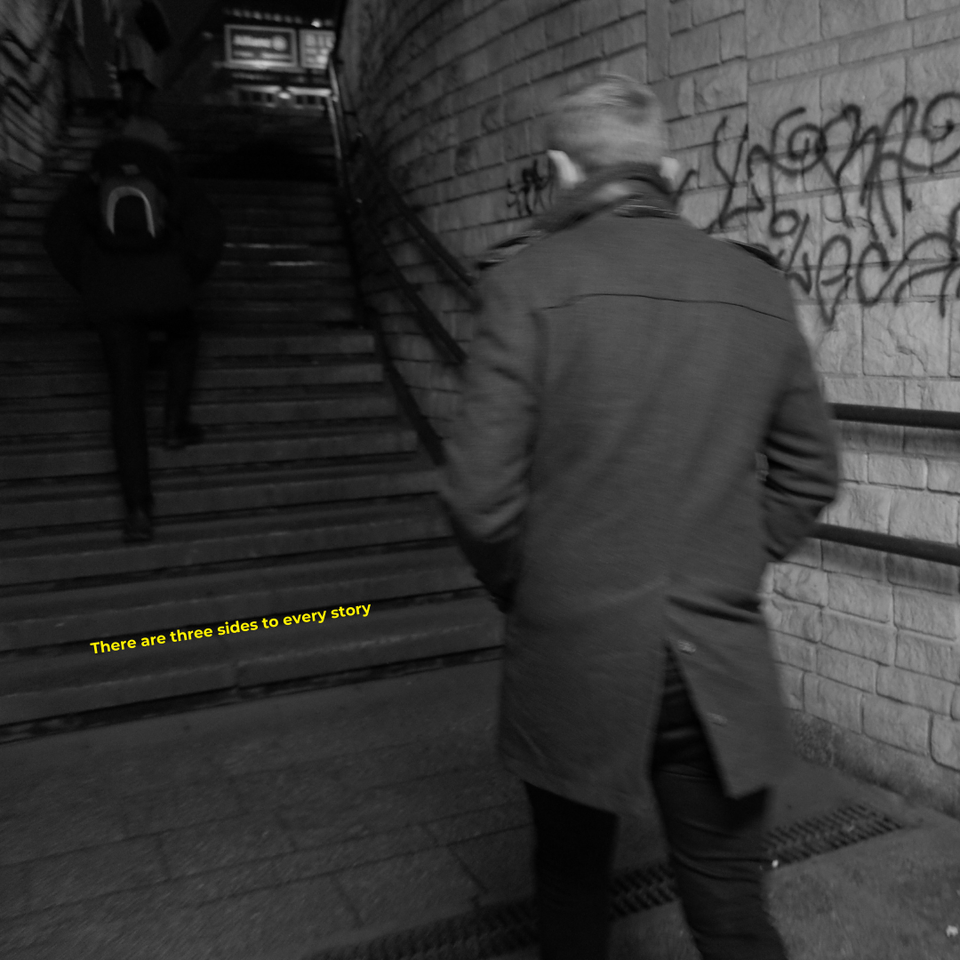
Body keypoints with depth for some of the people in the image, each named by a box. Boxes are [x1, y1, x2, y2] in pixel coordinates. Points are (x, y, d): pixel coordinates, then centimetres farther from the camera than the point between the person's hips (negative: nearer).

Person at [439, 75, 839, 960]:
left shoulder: (531, 276, -10)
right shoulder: (759, 286, 3)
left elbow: (481, 493, -12)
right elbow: (811, 472, 10)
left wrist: (527, 597, 5)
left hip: (574, 655, -2)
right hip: (723, 665, 3)